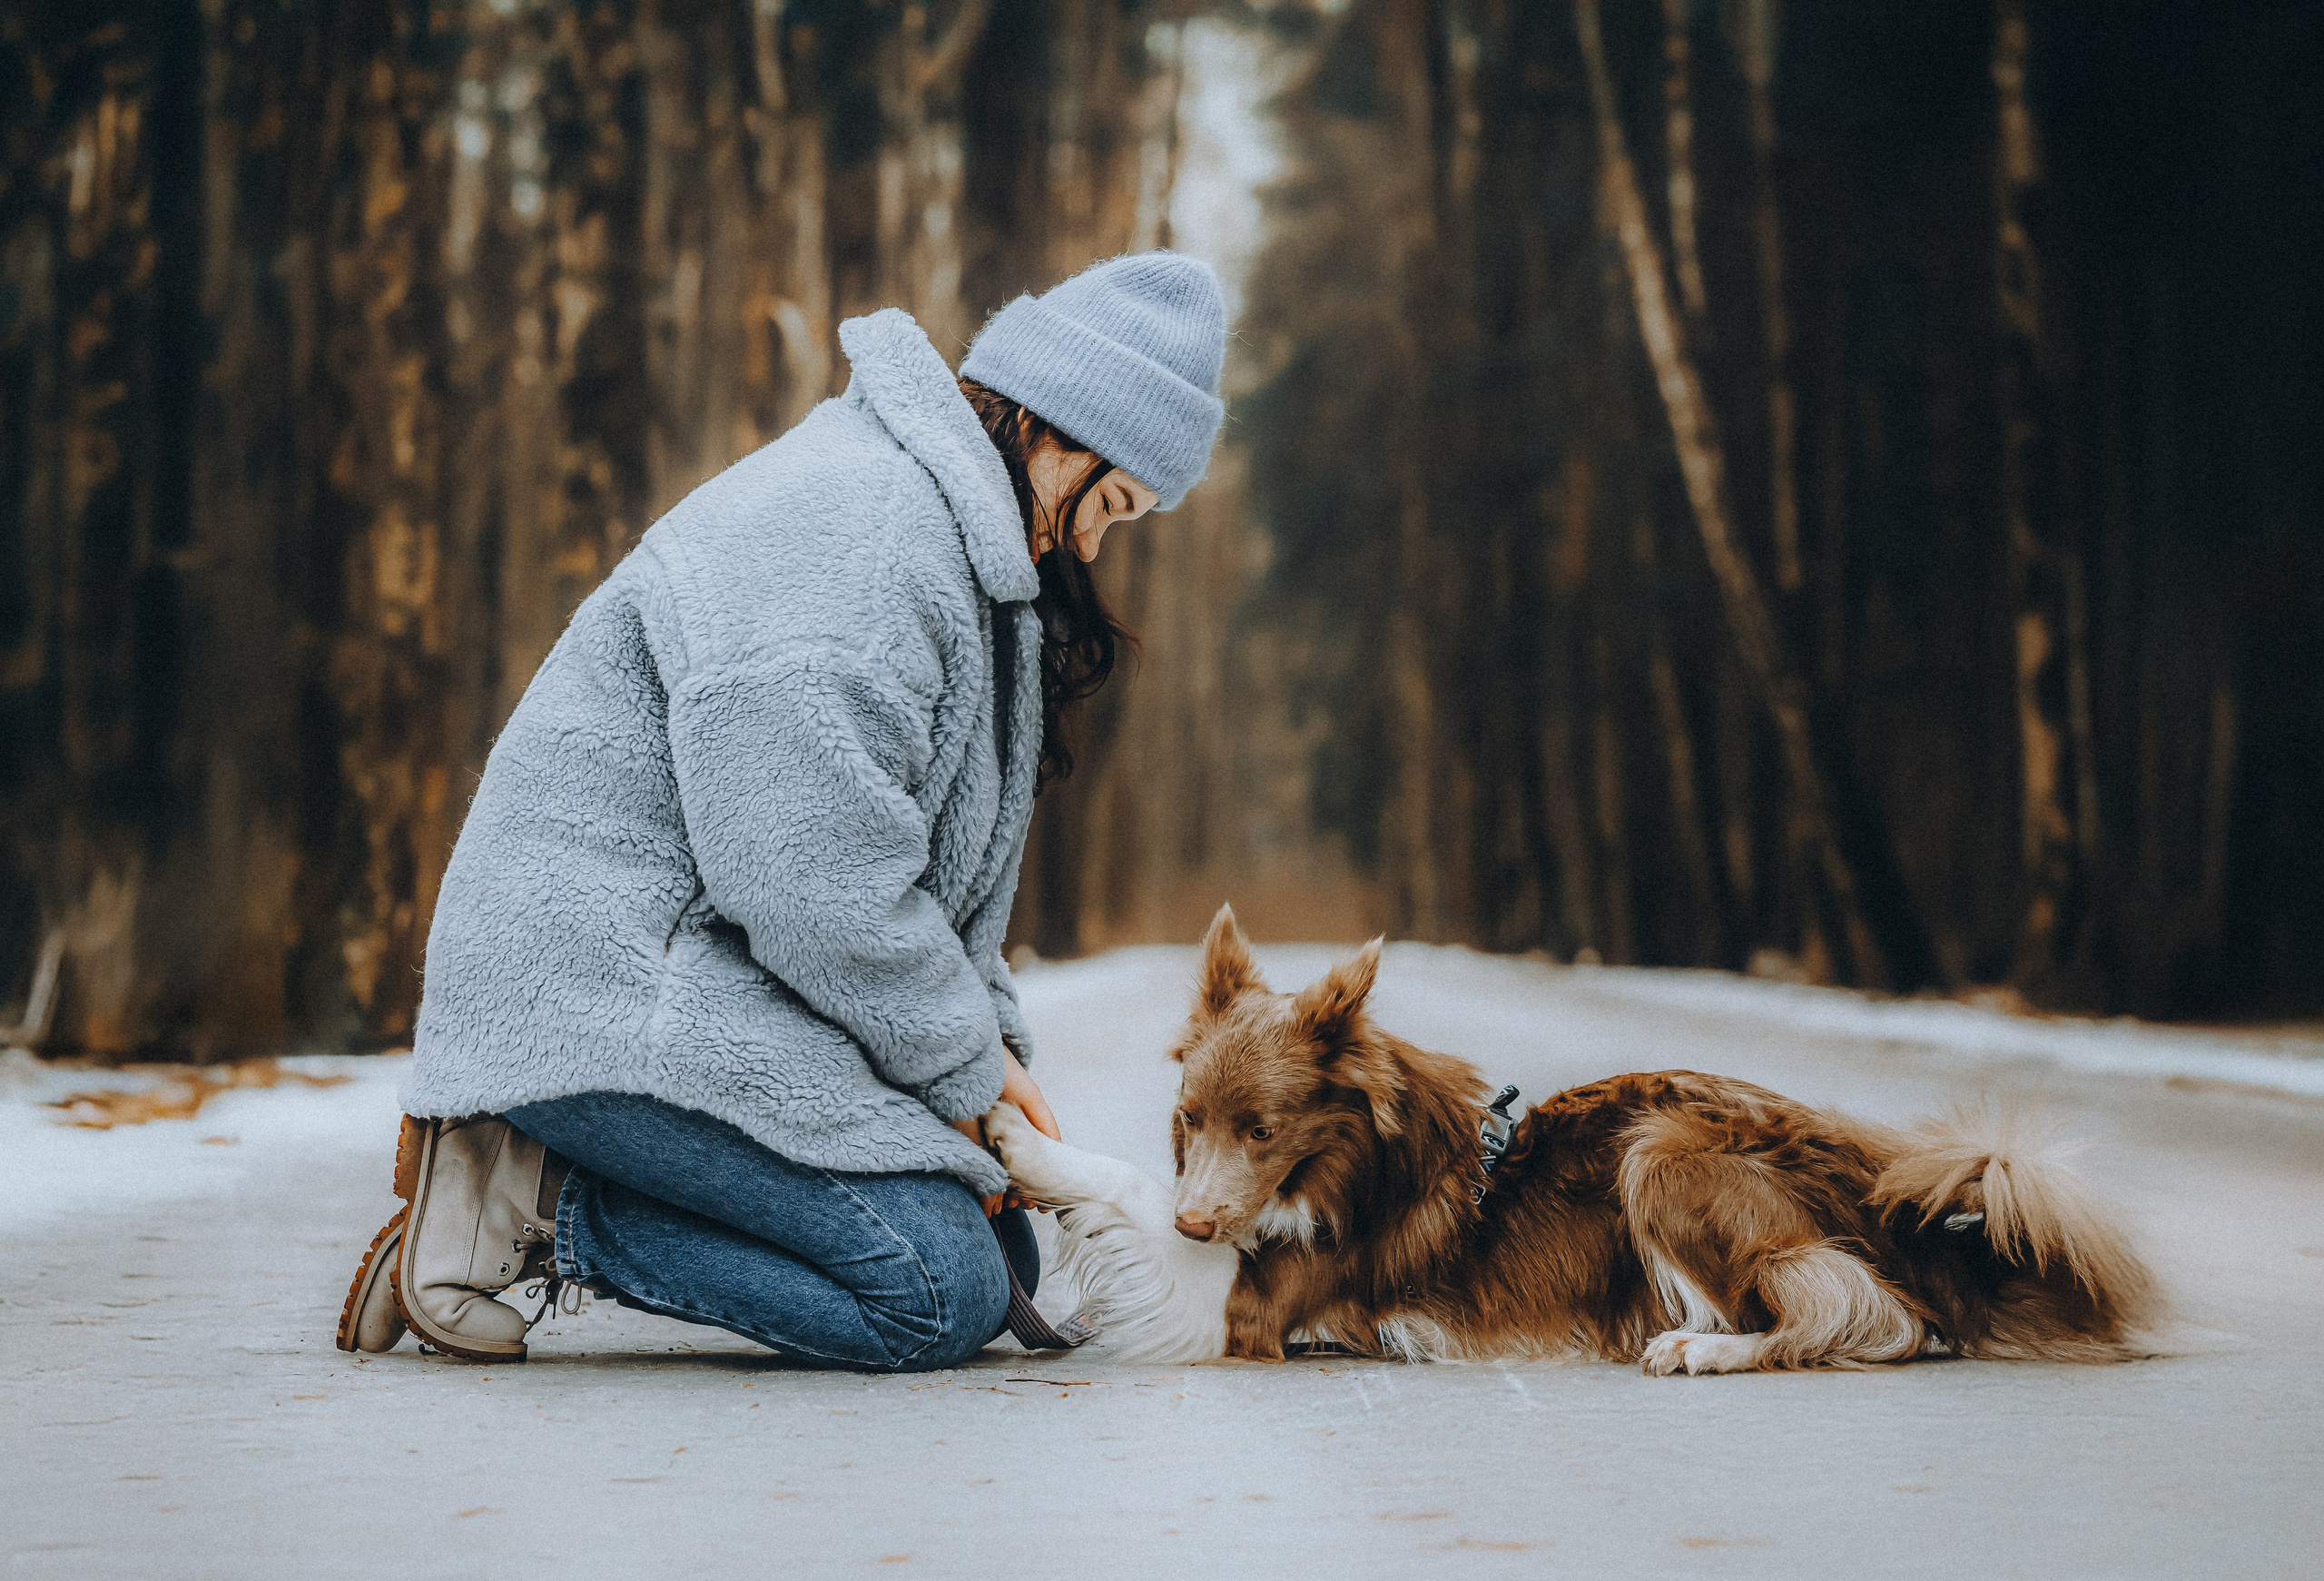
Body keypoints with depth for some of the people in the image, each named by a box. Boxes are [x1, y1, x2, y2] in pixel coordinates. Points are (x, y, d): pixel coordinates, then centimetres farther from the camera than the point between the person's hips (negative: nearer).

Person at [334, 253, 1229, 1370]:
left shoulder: (949, 527, 16)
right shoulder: (858, 526, -20)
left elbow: (936, 863, 20)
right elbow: (819, 885, -23)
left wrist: (989, 1047, 8)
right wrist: (963, 1063, -9)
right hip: (607, 994, -11)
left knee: (1001, 1250, 5)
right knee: (942, 1293, -18)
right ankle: (534, 1205, -10)